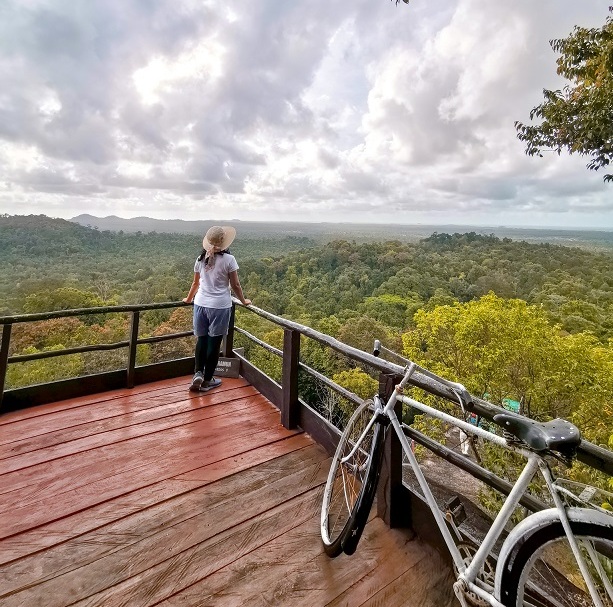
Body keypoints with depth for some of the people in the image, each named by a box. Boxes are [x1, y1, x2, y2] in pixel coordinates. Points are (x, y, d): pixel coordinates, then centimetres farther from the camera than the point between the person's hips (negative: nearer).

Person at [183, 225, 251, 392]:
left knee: (201, 340, 17)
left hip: (201, 304, 4)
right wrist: (244, 301, 11)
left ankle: (198, 373, 5)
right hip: (220, 306, -4)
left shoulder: (201, 259, 5)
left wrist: (188, 299, 31)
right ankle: (207, 380, 16)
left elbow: (196, 283, 15)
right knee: (214, 342, 6)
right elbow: (235, 285, -4)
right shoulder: (228, 259, -9)